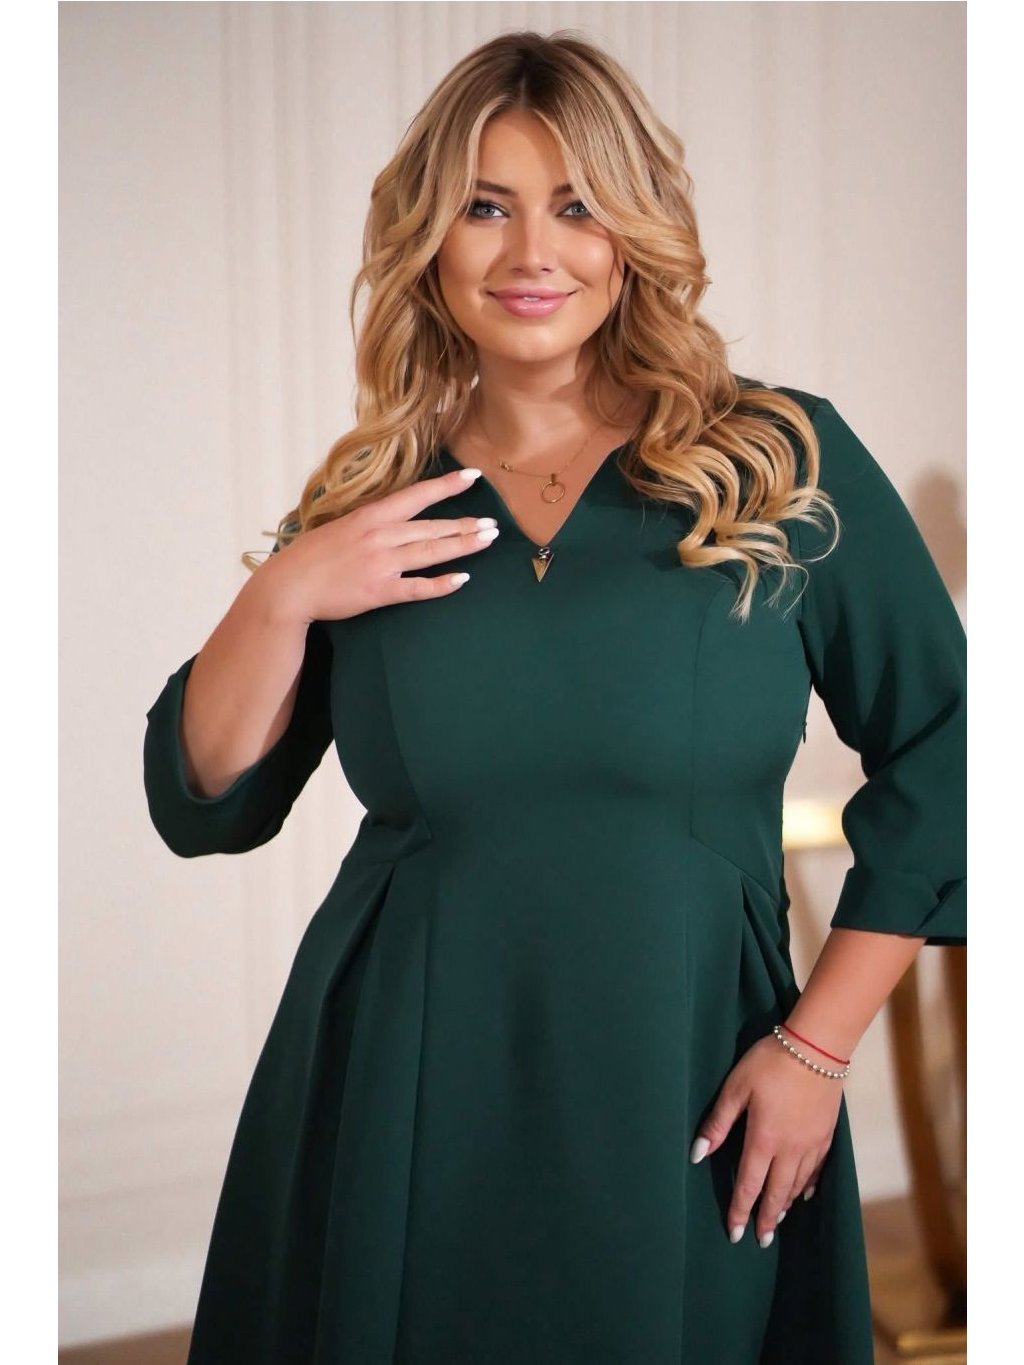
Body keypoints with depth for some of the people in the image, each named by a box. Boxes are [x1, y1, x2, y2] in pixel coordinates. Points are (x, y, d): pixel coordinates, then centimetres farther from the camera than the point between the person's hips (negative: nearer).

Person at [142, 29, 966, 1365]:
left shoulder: (788, 463, -4)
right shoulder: (365, 503, 3)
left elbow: (938, 758, -1)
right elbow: (201, 807, 4)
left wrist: (817, 1045, -5)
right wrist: (279, 601, -12)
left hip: (681, 1119, -1)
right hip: (399, 1111, 2)